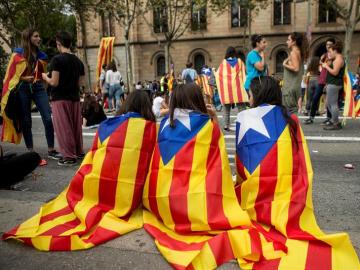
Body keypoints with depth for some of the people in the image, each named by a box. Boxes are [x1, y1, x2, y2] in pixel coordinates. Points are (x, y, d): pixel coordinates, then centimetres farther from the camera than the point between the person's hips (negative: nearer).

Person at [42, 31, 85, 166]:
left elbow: (54, 82, -15)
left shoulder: (57, 59, -12)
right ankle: (79, 152, 25)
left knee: (63, 128, -1)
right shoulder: (78, 61, 6)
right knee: (76, 126, 15)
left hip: (60, 98, -6)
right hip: (74, 98, 6)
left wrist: (45, 77, 4)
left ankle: (69, 156, 0)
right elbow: (81, 83, 9)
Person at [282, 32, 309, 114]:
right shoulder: (299, 52, 16)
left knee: (289, 109, -7)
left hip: (290, 85, -10)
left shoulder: (293, 52, -12)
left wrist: (285, 65, -10)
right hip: (296, 85, 10)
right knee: (294, 108, 14)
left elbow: (296, 68, -23)